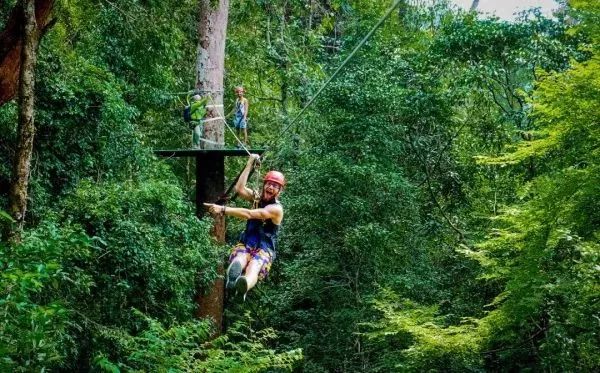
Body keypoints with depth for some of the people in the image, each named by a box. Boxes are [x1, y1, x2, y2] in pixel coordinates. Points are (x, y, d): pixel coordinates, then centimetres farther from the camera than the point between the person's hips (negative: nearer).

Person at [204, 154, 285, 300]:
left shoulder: (276, 209, -7)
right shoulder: (256, 198, 13)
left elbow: (248, 214, -20)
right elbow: (239, 189, -8)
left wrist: (222, 209, -27)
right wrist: (249, 164, -7)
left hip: (264, 250, -4)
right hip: (245, 244, 4)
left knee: (253, 267, -39)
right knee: (239, 261, -35)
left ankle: (243, 286, -75)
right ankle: (233, 275, -73)